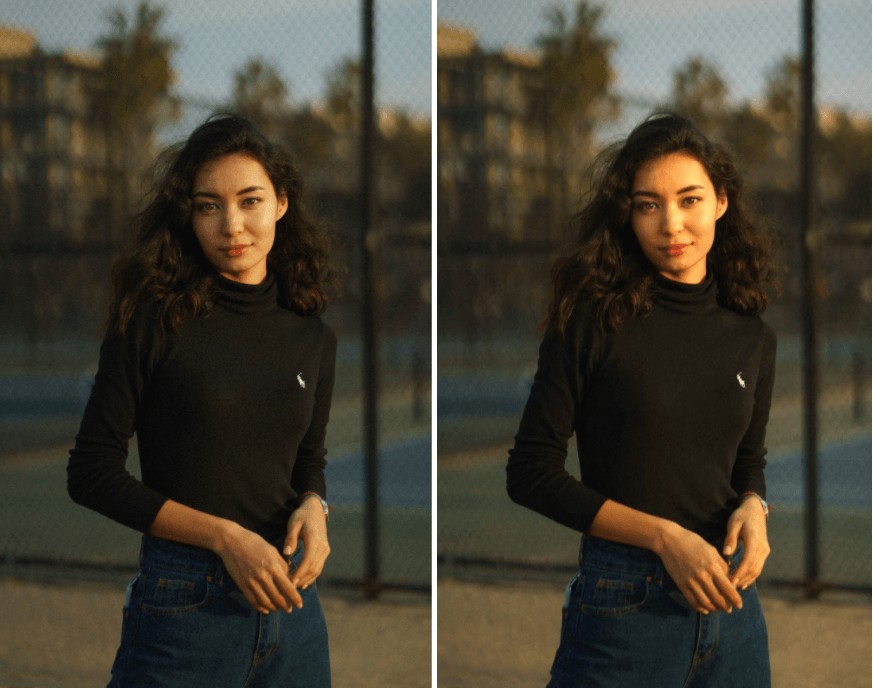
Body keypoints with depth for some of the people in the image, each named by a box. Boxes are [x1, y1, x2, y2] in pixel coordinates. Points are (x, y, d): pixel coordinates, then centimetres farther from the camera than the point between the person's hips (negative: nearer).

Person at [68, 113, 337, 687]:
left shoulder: (312, 338, 6)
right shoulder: (153, 321, -8)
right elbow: (92, 472, -9)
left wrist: (314, 508, -4)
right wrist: (224, 537, -15)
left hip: (290, 597, 5)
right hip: (184, 606, -4)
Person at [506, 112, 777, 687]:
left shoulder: (752, 338, 5)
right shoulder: (593, 321, -9)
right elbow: (532, 473, -9)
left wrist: (754, 509, -5)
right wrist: (664, 537, -16)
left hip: (730, 597, 5)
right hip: (623, 606, -5)